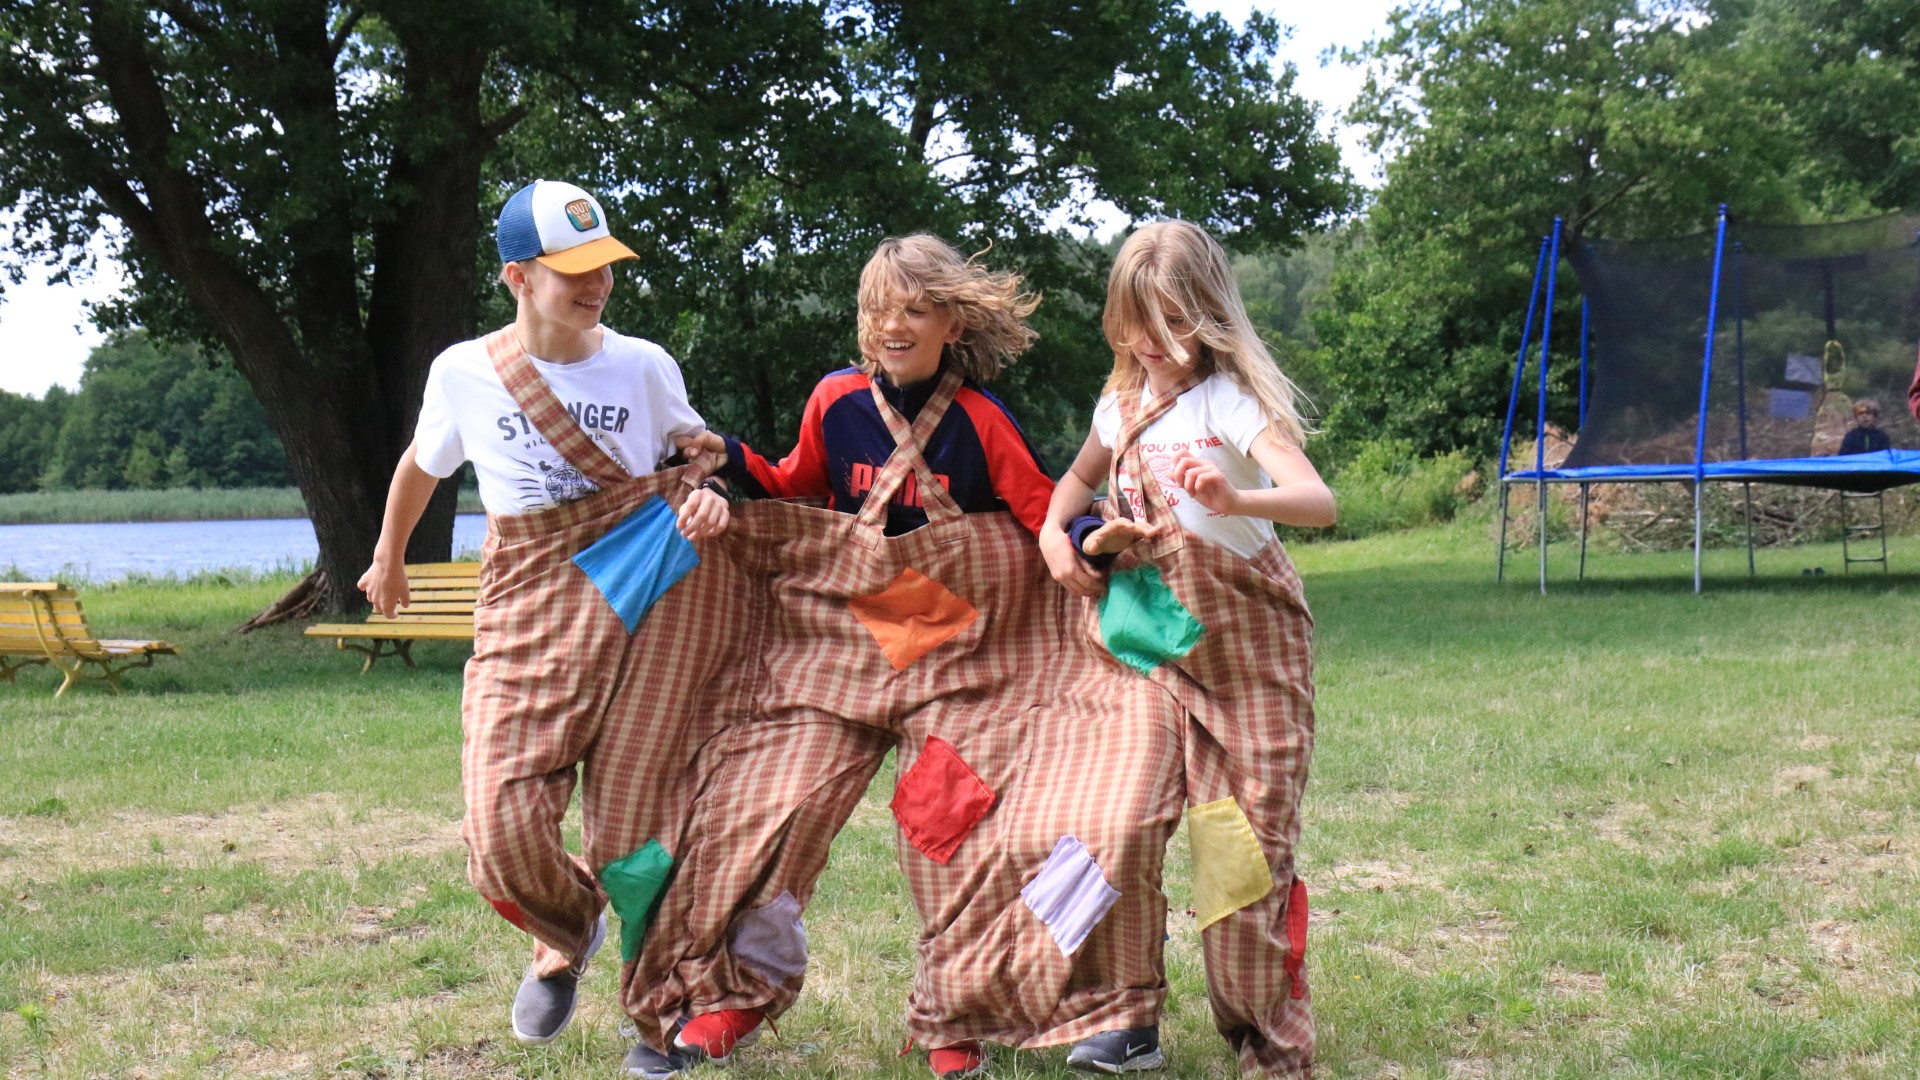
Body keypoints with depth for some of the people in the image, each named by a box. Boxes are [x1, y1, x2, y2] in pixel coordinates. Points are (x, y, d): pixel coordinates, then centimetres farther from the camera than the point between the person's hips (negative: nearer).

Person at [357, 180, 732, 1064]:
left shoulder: (642, 367, 3)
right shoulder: (463, 372, 4)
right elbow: (422, 463, 23)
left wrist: (709, 496, -8)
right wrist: (387, 558, 37)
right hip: (528, 601, 1)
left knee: (630, 827, -2)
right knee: (503, 835, -11)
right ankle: (567, 936, 24)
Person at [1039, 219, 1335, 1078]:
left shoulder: (1231, 399, -14)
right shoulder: (1124, 403, 7)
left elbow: (1318, 502, -29)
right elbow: (1081, 476, 29)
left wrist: (1236, 501, -48)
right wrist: (1056, 533, 8)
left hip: (1247, 650, -6)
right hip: (1151, 643, 6)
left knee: (1245, 840, -6)